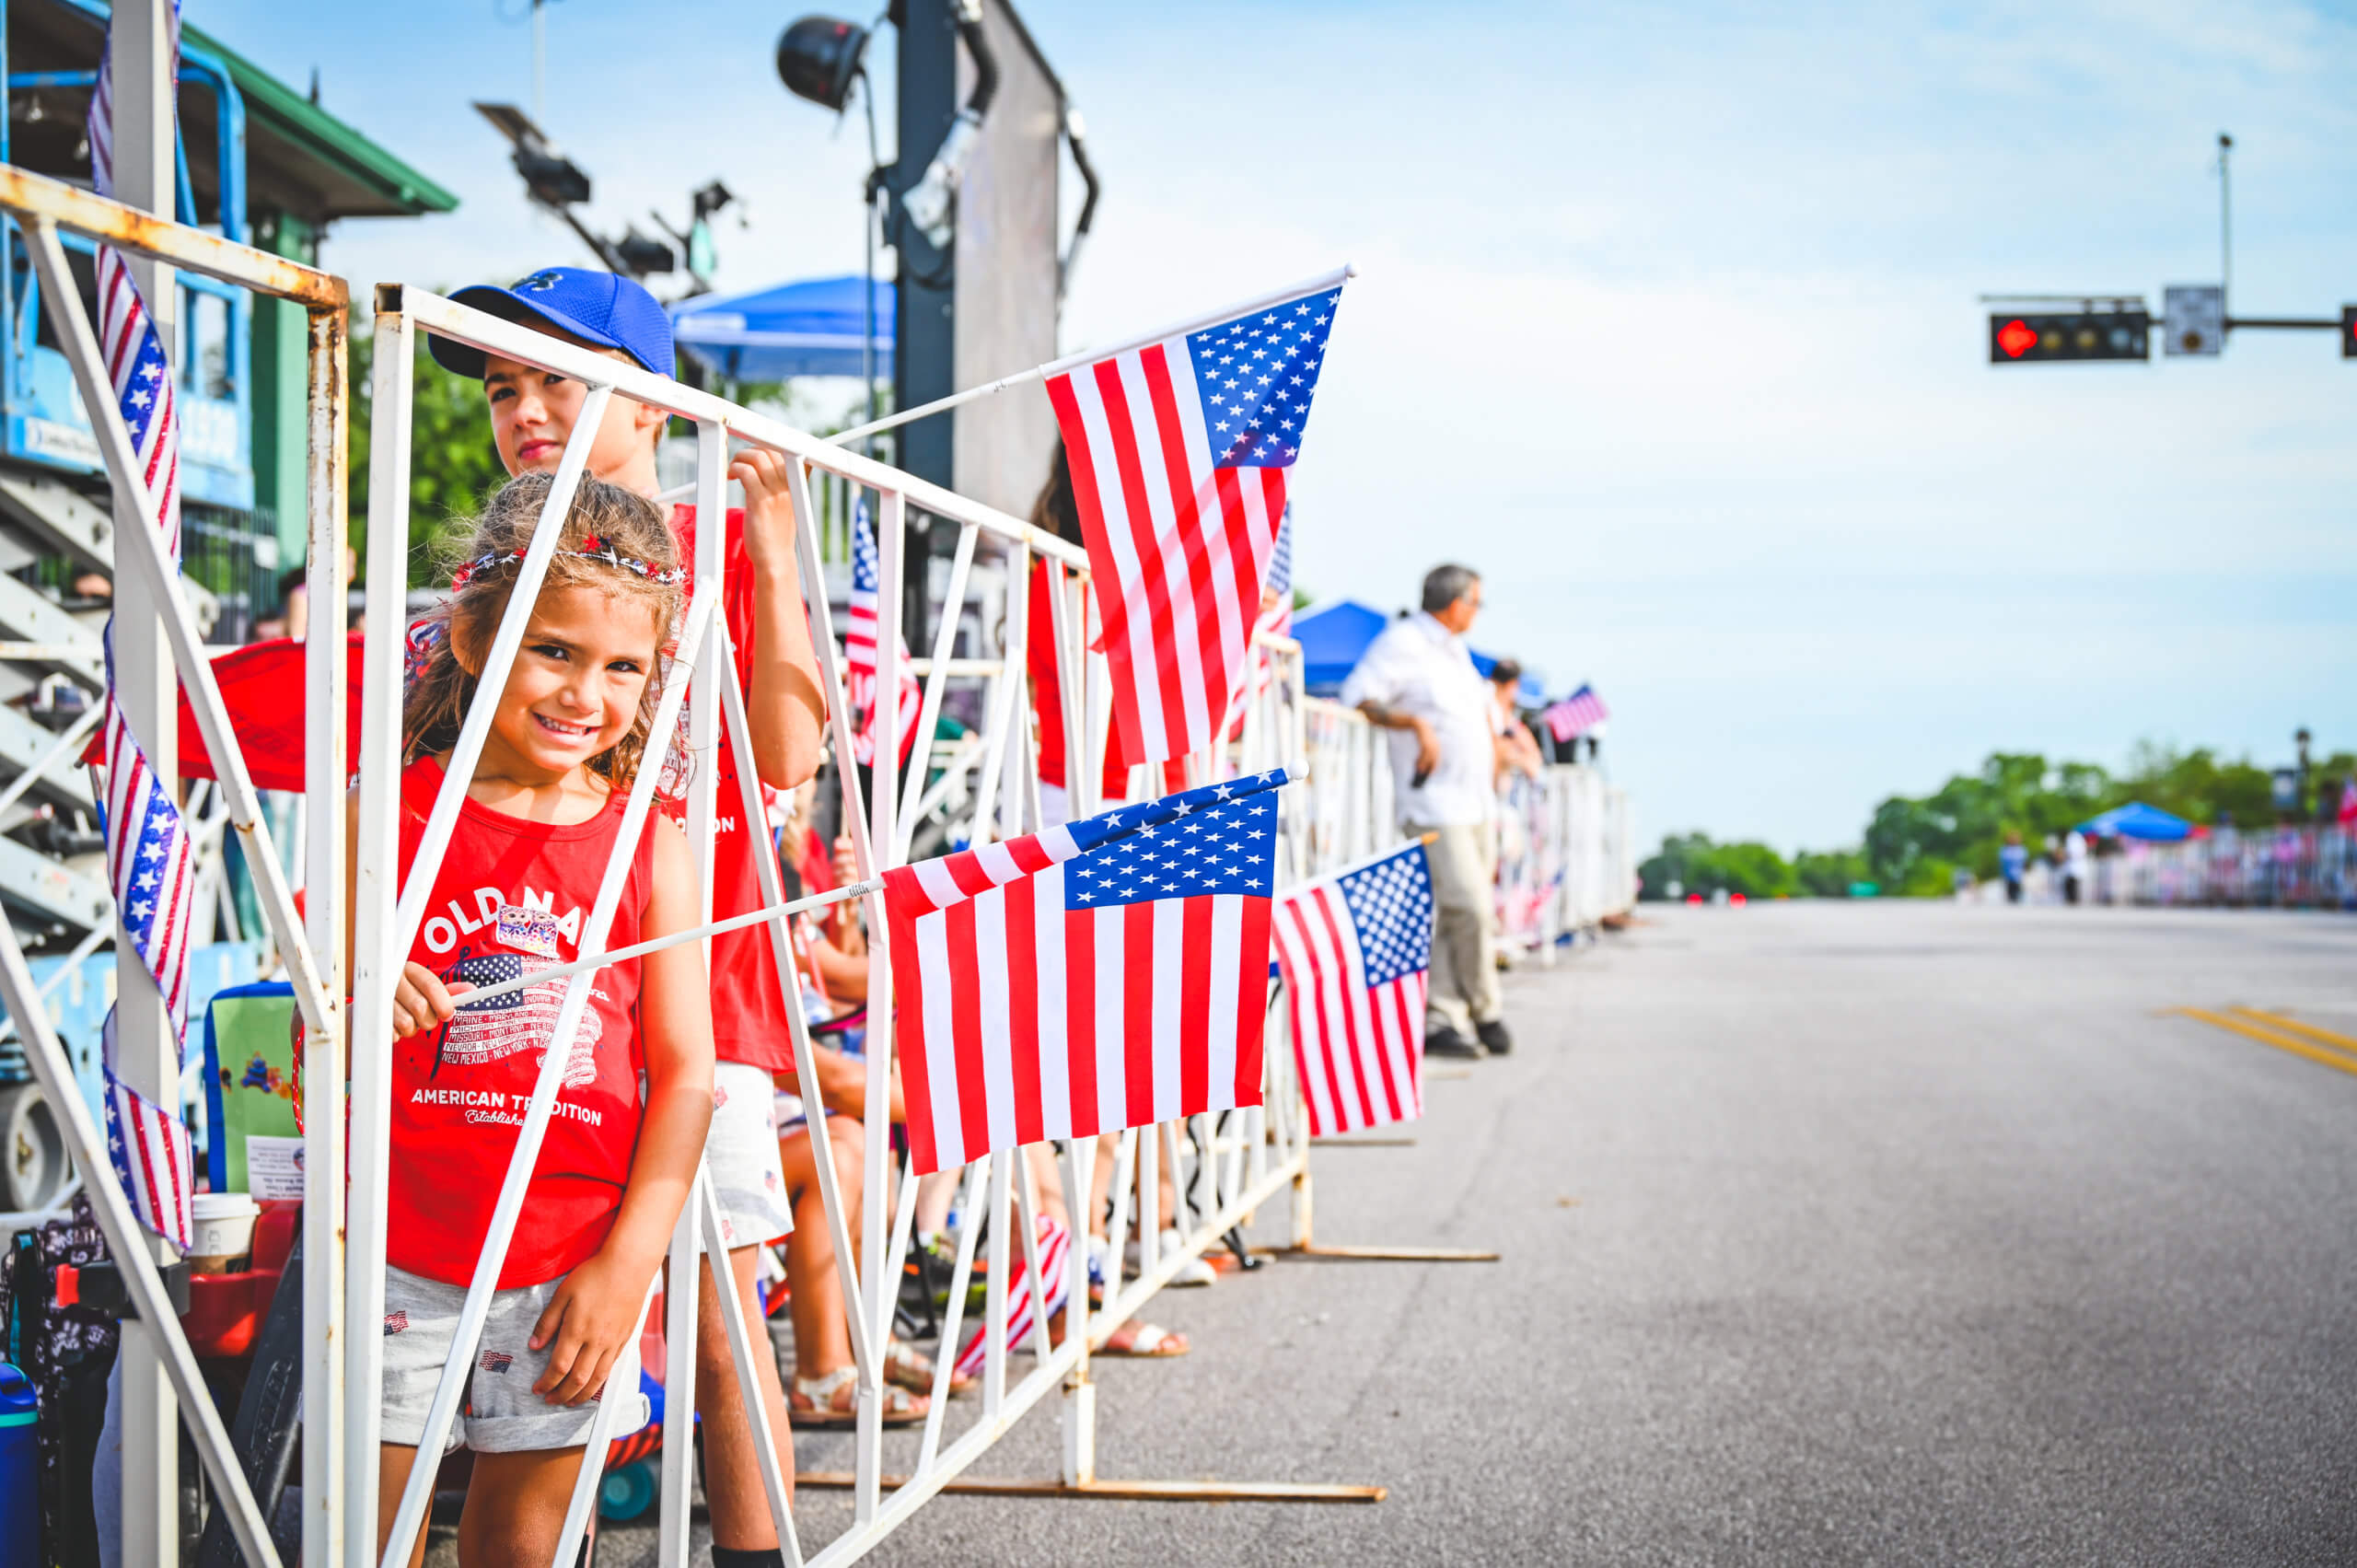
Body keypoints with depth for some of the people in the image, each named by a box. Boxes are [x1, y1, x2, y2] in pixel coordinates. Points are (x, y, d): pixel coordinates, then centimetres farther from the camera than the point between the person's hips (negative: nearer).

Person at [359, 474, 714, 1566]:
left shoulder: (653, 849, 1)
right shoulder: (388, 817, -2)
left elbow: (684, 1076, 1)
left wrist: (628, 1264, -5)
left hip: (571, 1270, 1)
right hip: (394, 1254, -1)